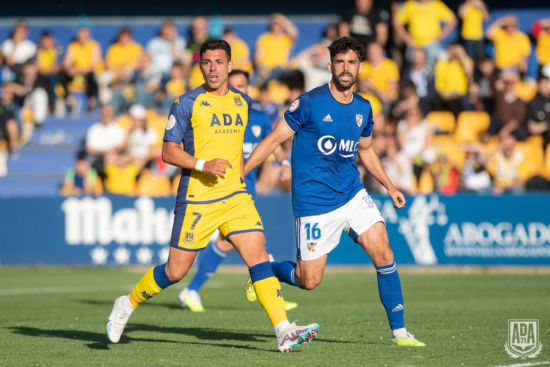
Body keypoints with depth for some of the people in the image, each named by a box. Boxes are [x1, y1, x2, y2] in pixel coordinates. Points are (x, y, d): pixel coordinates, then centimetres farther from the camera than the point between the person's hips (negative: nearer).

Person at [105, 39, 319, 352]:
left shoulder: (243, 102, 11)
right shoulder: (187, 103, -6)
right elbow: (169, 151, -7)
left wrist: (240, 168, 14)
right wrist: (203, 165, -20)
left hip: (235, 195, 4)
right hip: (197, 198, -4)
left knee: (259, 256, -11)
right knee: (176, 271, 2)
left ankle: (284, 331, -16)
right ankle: (128, 304, 27)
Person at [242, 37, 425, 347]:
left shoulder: (363, 108, 4)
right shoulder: (310, 103, -13)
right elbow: (275, 139, -7)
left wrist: (389, 185, 18)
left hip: (353, 194, 5)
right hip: (314, 202, -5)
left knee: (384, 255, -10)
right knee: (309, 281, -1)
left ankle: (399, 331, -2)